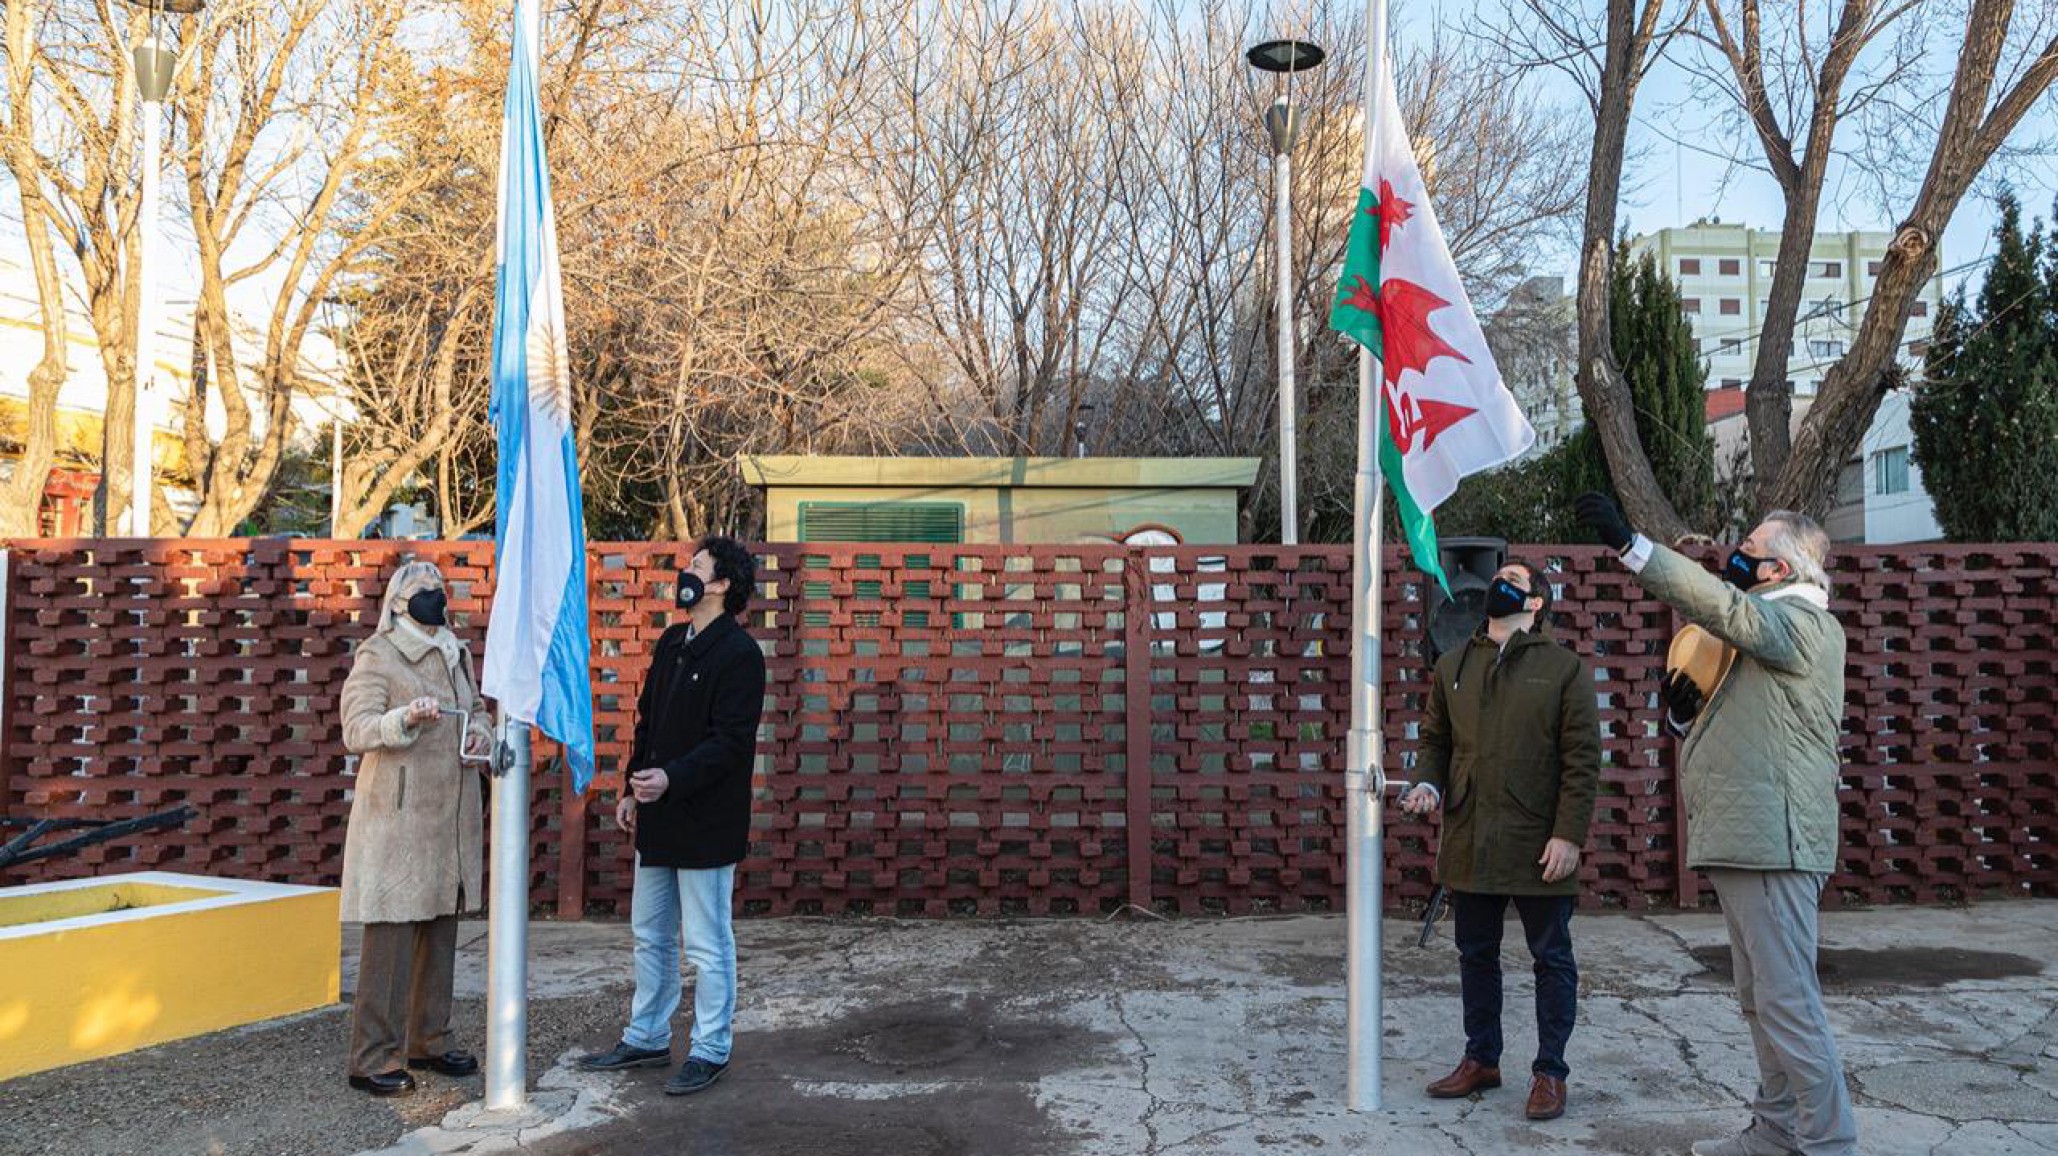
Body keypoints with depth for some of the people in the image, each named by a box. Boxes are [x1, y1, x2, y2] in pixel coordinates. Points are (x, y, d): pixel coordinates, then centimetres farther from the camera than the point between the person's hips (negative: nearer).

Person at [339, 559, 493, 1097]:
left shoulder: (457, 653, 17)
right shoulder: (377, 655, -5)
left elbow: (478, 708, 27)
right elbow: (355, 730, -12)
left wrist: (480, 730, 4)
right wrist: (404, 718, -30)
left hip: (451, 815, 7)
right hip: (397, 816, -7)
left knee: (441, 932, 12)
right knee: (391, 937, -8)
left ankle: (428, 1041, 23)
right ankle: (374, 1058, 0)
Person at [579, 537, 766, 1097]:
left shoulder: (738, 653, -15)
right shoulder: (672, 643, 12)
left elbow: (731, 740, -20)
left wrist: (673, 778, -28)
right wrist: (634, 790, 12)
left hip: (707, 823, -9)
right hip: (658, 818, 9)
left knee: (707, 945, 3)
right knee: (650, 936, 19)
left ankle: (710, 1051, 17)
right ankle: (646, 1039, 33)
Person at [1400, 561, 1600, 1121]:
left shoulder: (1564, 668, -3)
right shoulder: (1452, 666, 10)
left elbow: (1582, 758, -7)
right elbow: (1434, 739, 16)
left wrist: (1569, 834, -13)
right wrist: (1427, 782, -5)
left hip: (1539, 845, -4)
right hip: (1469, 841, 4)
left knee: (1552, 959, 8)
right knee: (1476, 956, 14)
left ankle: (1550, 1071, 20)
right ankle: (1481, 1060, 29)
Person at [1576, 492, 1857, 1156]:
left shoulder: (1803, 622, -8)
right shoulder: (1769, 628, 24)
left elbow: (1721, 604, -28)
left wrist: (1628, 544, -32)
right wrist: (1686, 713, 7)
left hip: (1772, 844, -11)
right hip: (1745, 844, 11)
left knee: (1788, 1002, -7)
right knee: (1762, 1002, 15)